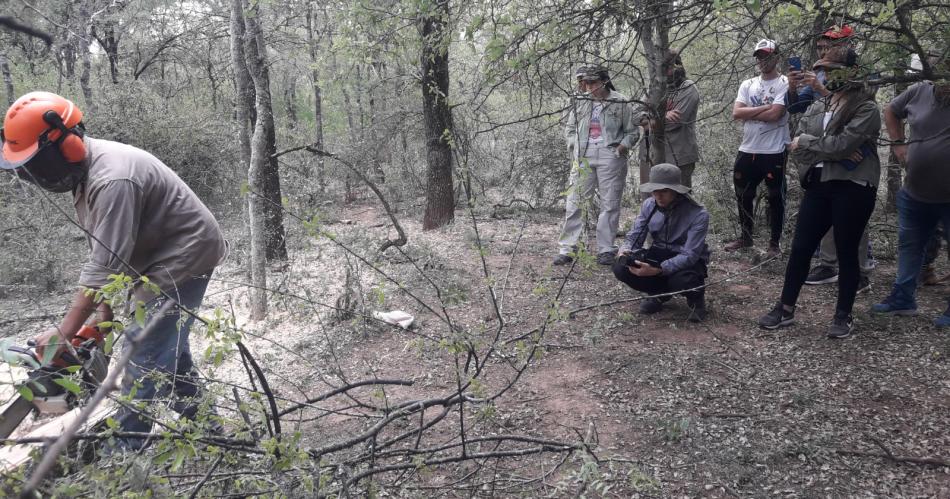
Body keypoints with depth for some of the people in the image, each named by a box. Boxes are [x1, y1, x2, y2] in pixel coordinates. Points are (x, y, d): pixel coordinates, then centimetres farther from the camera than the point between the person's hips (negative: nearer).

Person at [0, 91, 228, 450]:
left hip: (186, 253, -10)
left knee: (144, 347, -8)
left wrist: (63, 333, -24)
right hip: (163, 258, 10)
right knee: (166, 341, 17)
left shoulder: (111, 179, -29)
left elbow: (106, 265, -29)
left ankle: (126, 448, 4)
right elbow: (104, 255, 5)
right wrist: (105, 311, 3)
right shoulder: (85, 170, 3)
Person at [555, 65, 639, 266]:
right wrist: (574, 145, 1)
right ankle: (566, 249, 4)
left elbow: (632, 132, 6)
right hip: (583, 156, 2)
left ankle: (606, 249, 13)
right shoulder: (580, 101, 7)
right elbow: (569, 127, 16)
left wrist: (623, 146, -9)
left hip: (610, 156, -2)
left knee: (609, 204, 3)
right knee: (575, 201, -1)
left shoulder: (620, 102, 0)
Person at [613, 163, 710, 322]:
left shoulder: (698, 214, -24)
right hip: (659, 254, 4)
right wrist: (627, 251, -27)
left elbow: (689, 255, -28)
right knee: (621, 268, -21)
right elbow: (634, 236, -2)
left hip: (688, 261, -4)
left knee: (681, 280, -39)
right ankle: (660, 293, 7)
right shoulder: (649, 205, -9)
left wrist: (657, 270, -41)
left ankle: (696, 297, 1)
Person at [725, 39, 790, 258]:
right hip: (747, 150, 6)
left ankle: (775, 243, 16)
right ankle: (745, 238, 30)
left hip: (774, 152, -6)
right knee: (743, 196, 15)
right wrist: (764, 107, -12)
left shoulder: (785, 84, -5)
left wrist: (749, 112, -7)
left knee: (775, 198, 5)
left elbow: (774, 114, -19)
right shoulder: (748, 85, 11)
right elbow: (736, 113, -3)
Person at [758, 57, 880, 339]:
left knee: (846, 252, 4)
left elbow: (842, 145, -20)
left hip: (853, 188, -6)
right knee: (800, 248, 5)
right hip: (818, 185, 6)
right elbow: (797, 147, 3)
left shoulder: (866, 109, -8)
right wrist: (825, 152, -13)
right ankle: (786, 309, 17)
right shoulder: (816, 108, 11)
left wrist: (806, 142, -8)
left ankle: (844, 315, 19)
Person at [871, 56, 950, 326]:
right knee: (909, 245, 16)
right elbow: (891, 111, 14)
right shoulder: (919, 91, -4)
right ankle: (902, 298, 31)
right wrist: (898, 143, 4)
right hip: (915, 193, 5)